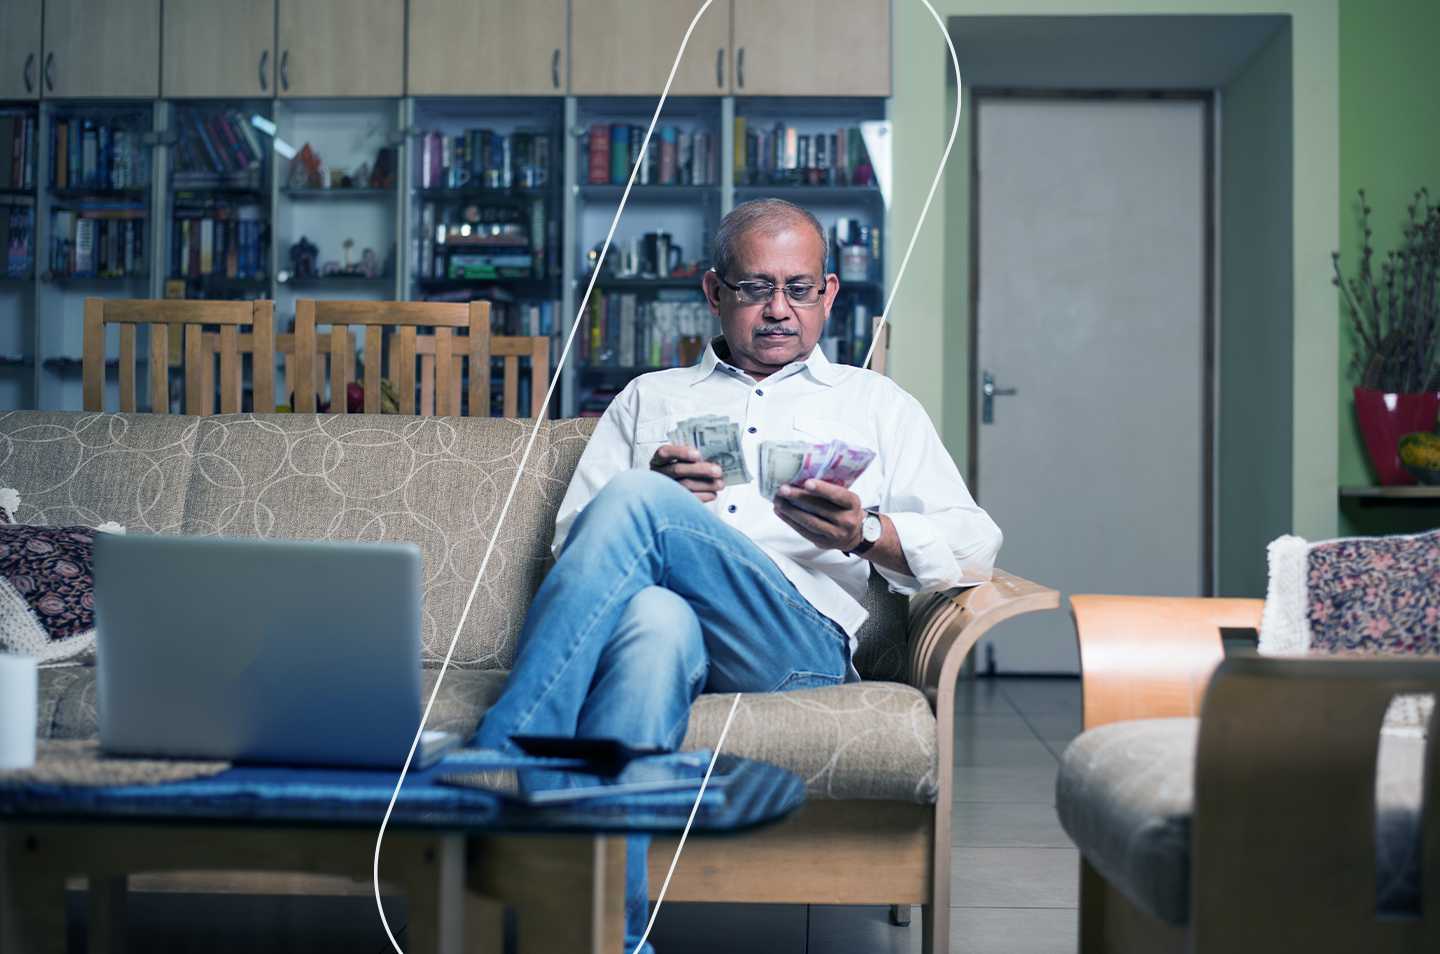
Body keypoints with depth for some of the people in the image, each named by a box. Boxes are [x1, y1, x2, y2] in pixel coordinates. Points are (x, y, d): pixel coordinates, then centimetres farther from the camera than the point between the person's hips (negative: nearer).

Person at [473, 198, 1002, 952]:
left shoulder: (875, 403, 27)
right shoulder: (649, 399, 32)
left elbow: (974, 543, 13)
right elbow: (571, 543, 21)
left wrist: (865, 534, -9)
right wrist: (660, 502, -1)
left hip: (800, 642, -1)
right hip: (653, 616, 1)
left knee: (635, 501, -29)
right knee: (657, 619, -40)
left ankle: (498, 757, -36)